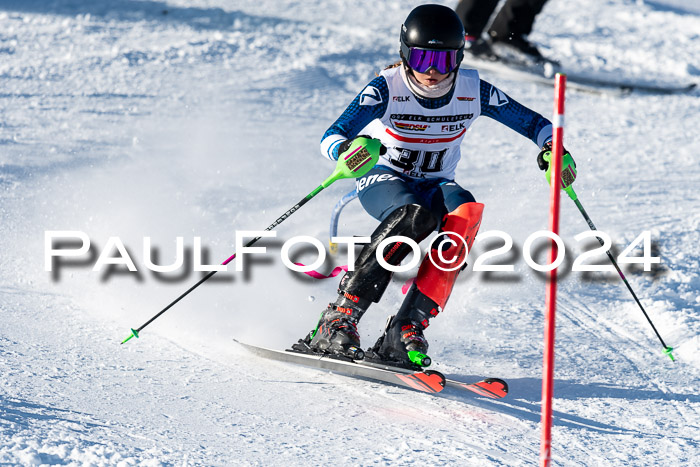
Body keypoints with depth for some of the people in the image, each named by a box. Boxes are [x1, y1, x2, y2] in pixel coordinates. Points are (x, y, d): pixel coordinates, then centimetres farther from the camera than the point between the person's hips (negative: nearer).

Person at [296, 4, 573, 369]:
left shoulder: (473, 91, -13)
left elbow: (533, 123, -2)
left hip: (435, 185, 3)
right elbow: (330, 140, -28)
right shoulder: (387, 88, -21)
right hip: (382, 180, -3)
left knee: (466, 211, -32)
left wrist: (551, 149, -24)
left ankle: (405, 331, -35)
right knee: (414, 216, -38)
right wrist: (349, 150, -52)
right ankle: (339, 319, -35)